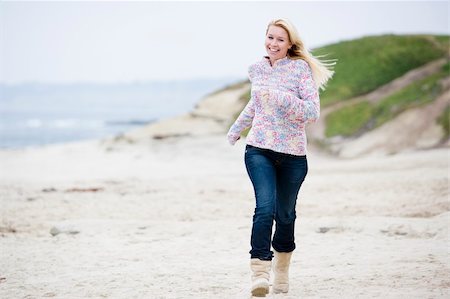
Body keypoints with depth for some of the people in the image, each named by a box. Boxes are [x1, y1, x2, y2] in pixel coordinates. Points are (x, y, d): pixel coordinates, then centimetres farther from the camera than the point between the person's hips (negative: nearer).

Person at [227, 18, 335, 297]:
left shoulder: (300, 68, -5)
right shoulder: (257, 69, 7)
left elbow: (313, 111, -13)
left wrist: (282, 98, -25)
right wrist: (236, 129, 37)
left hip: (293, 154, -1)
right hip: (259, 150, 1)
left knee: (285, 214, 10)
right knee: (265, 208, -19)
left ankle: (282, 269, 35)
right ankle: (260, 272, -22)